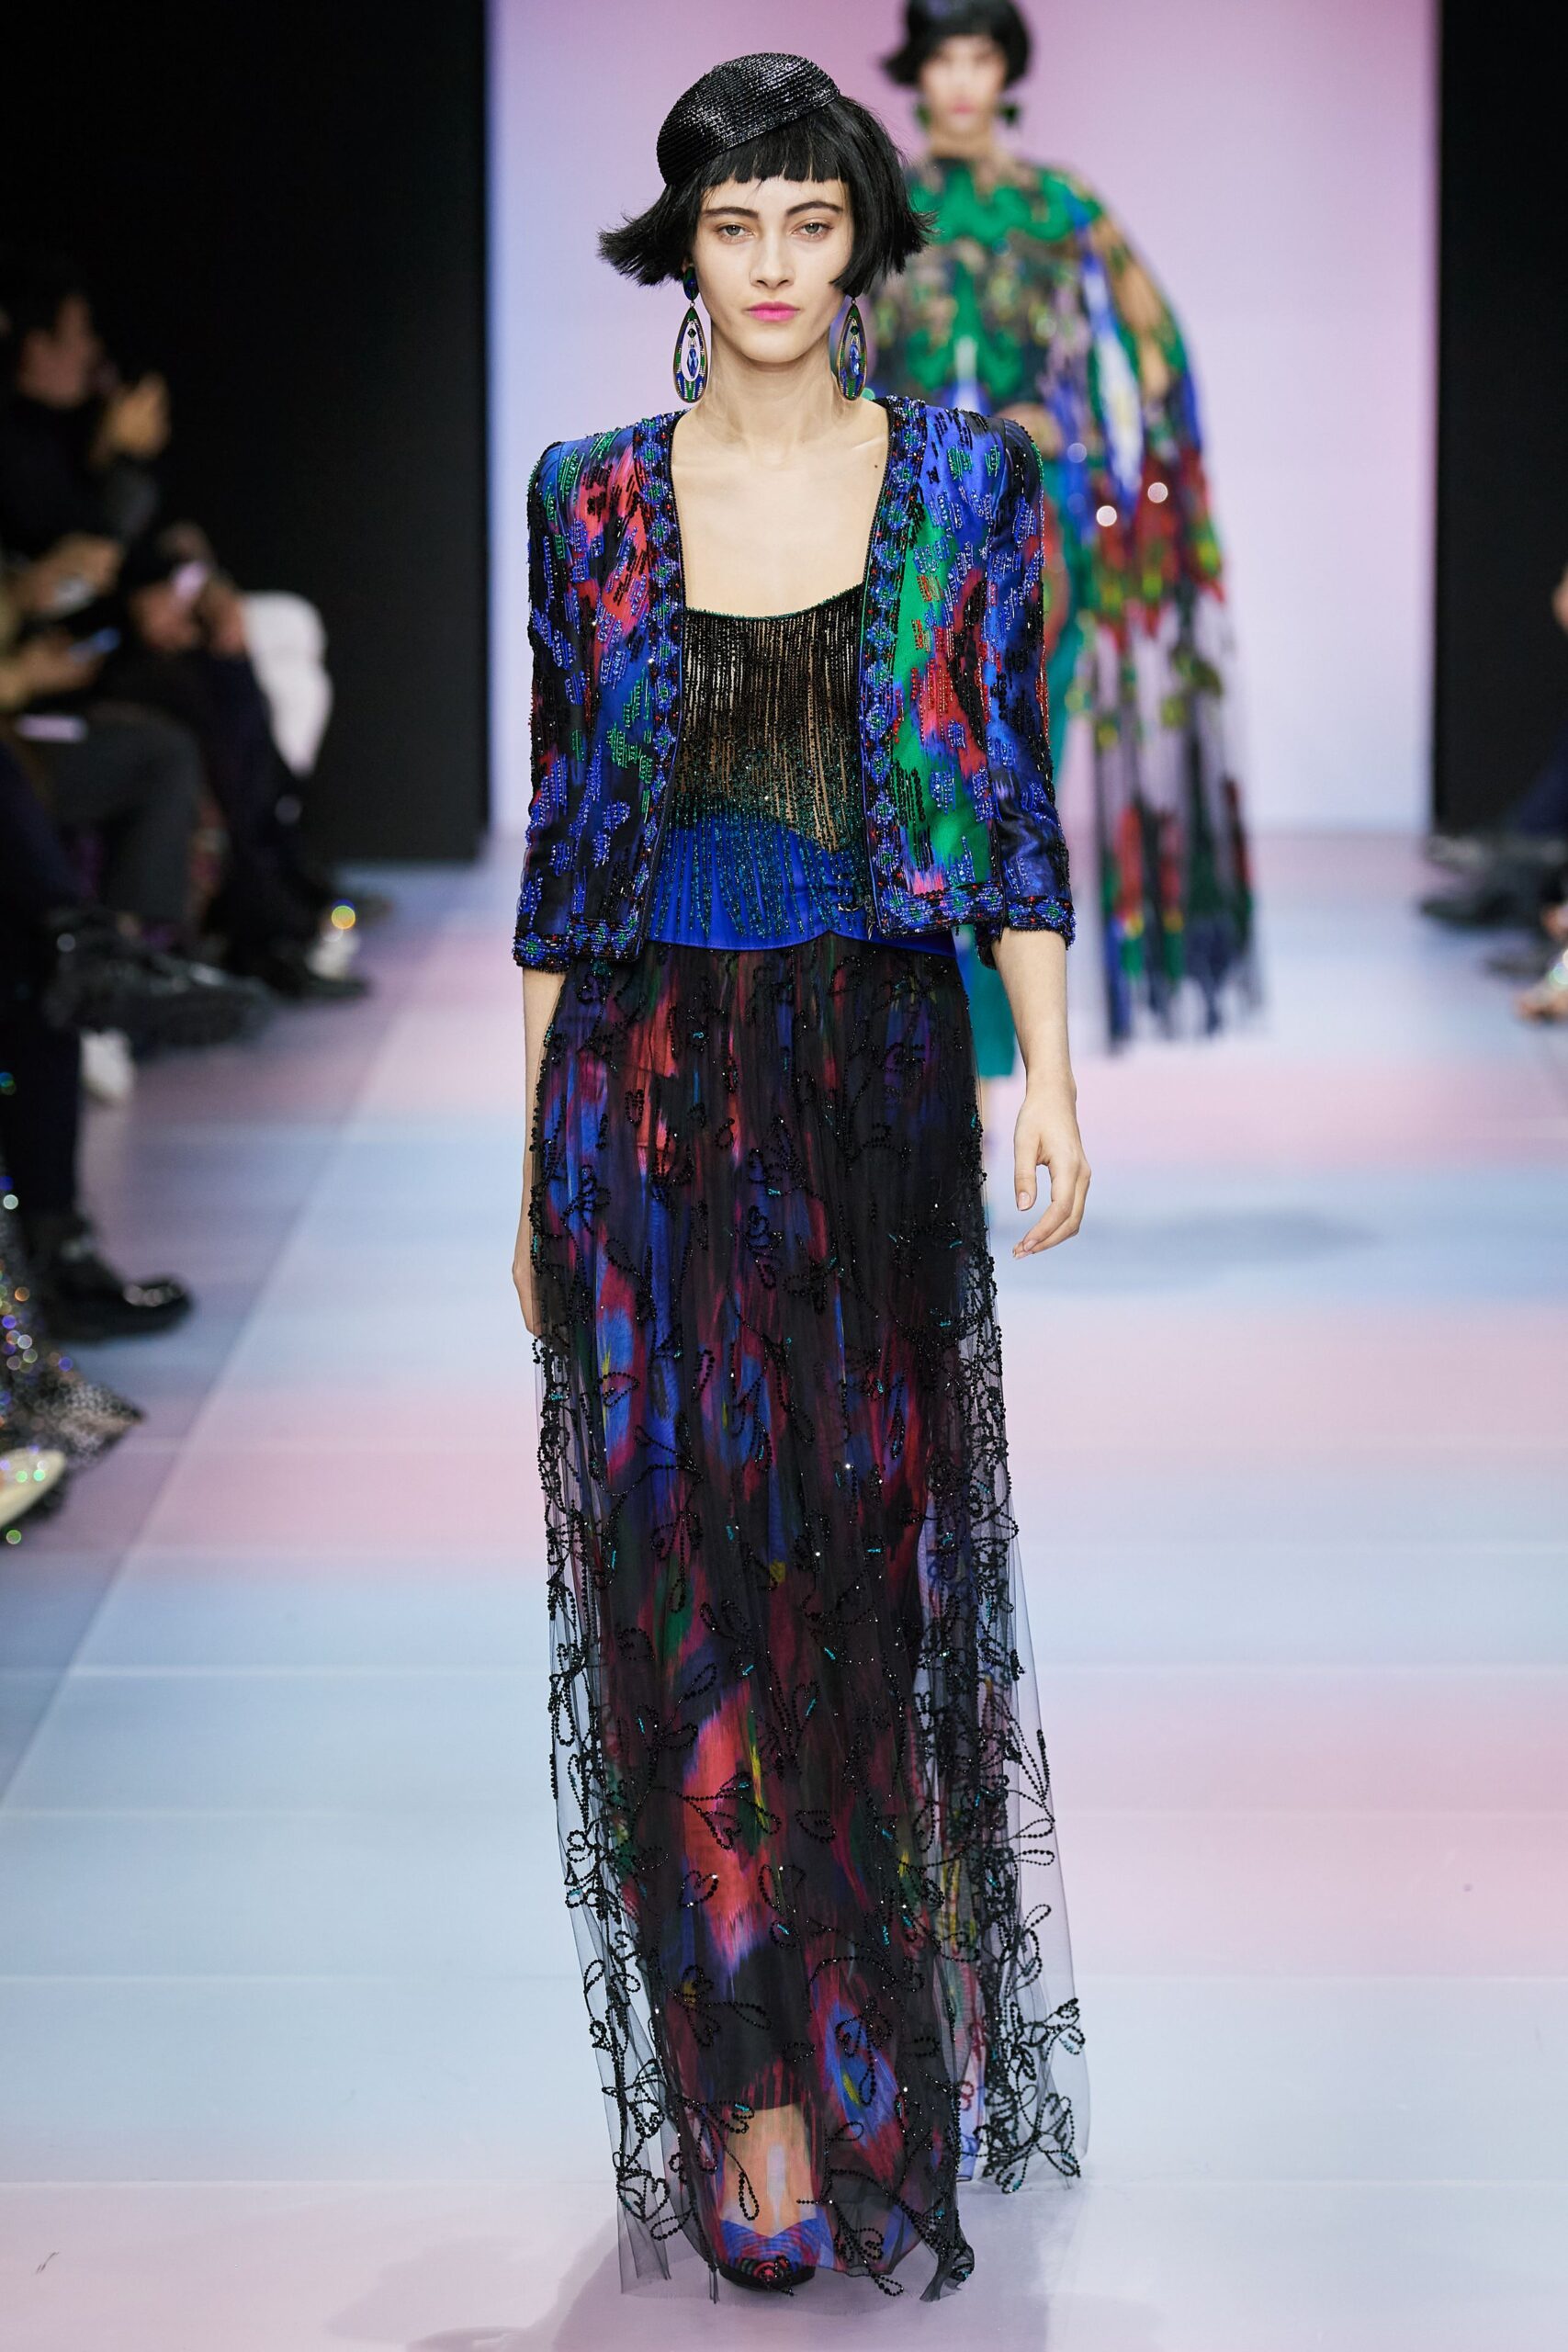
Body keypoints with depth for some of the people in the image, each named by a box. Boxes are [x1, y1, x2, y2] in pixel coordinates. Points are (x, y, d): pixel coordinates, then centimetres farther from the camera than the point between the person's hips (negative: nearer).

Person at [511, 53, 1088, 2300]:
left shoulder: (964, 479, 2)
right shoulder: (593, 498, 4)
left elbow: (1015, 796, 2)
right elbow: (560, 830, 7)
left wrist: (1049, 1069, -8)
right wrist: (531, 1148, 6)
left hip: (880, 1070, 0)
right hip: (652, 1082, 0)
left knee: (878, 1548, 6)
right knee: (683, 1550, -2)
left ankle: (884, 2023, 24)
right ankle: (753, 2082, 3)